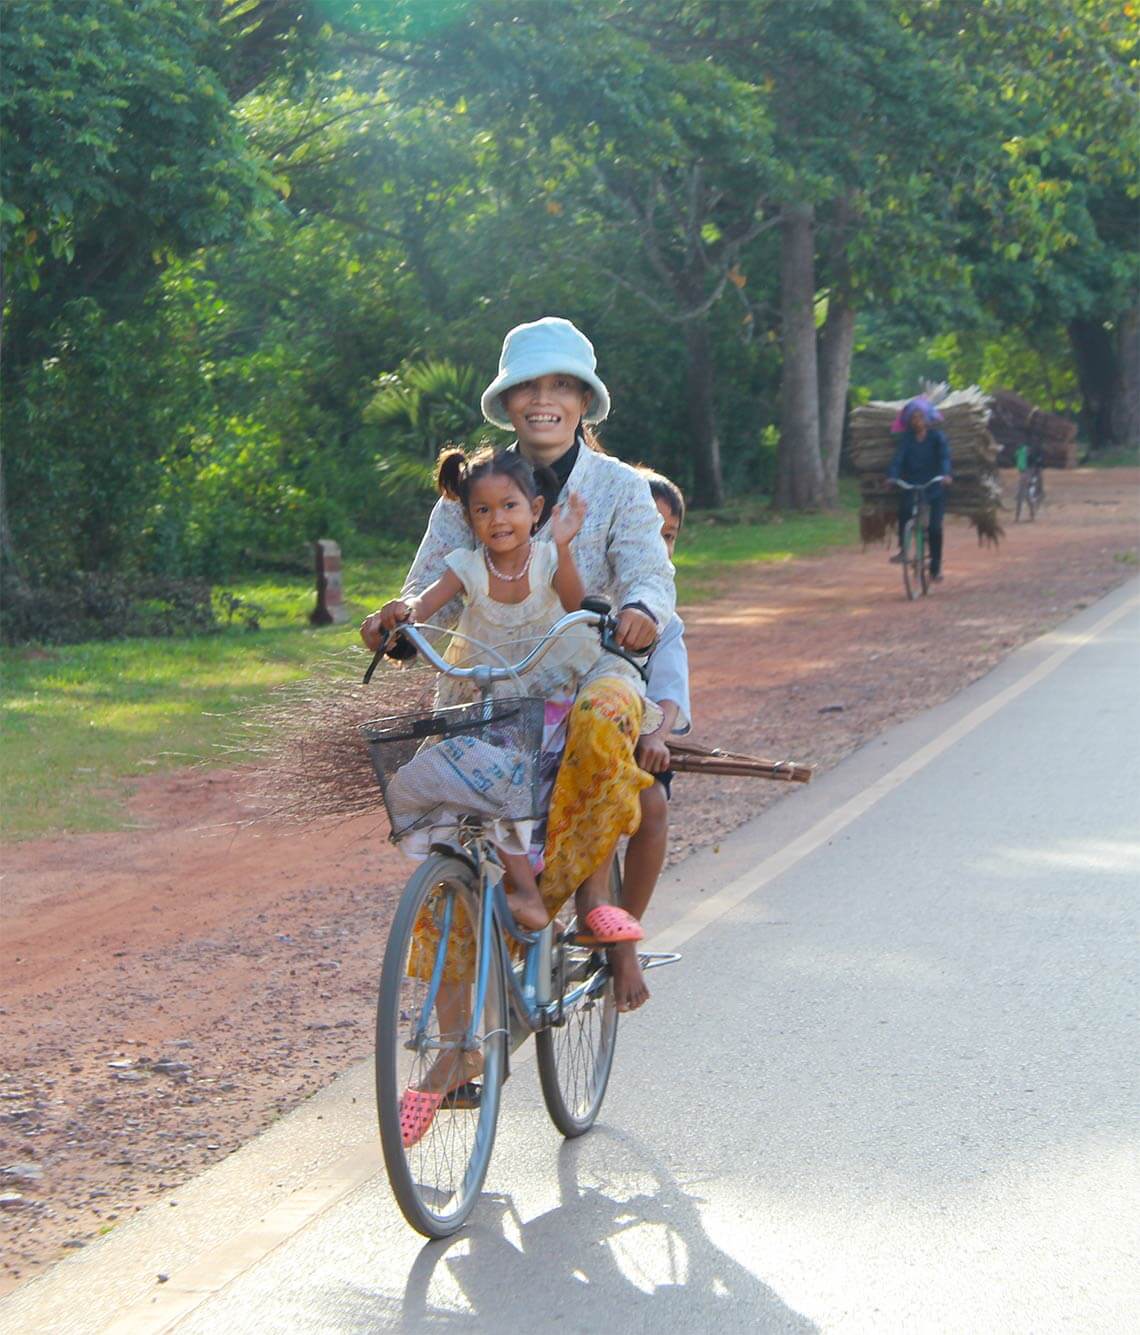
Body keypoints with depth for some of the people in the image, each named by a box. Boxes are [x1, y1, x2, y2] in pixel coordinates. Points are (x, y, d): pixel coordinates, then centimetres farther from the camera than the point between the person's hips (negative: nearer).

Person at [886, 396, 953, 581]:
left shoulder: (937, 437, -1)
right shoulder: (906, 438, 3)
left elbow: (944, 456, -16)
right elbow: (898, 457, -10)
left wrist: (945, 474, -36)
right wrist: (891, 476, -29)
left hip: (933, 488, -1)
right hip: (911, 486, 1)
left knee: (935, 527, -7)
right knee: (905, 507, -31)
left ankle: (936, 568, 8)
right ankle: (902, 548, -19)